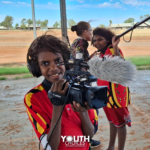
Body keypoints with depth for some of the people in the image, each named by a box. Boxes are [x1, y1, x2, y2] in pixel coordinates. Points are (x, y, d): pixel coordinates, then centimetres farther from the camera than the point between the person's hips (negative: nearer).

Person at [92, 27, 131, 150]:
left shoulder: (113, 50, -16)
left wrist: (115, 47, -44)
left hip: (116, 92, -9)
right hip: (106, 93, 9)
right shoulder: (102, 53, 11)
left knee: (120, 123, 5)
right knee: (112, 121, 21)